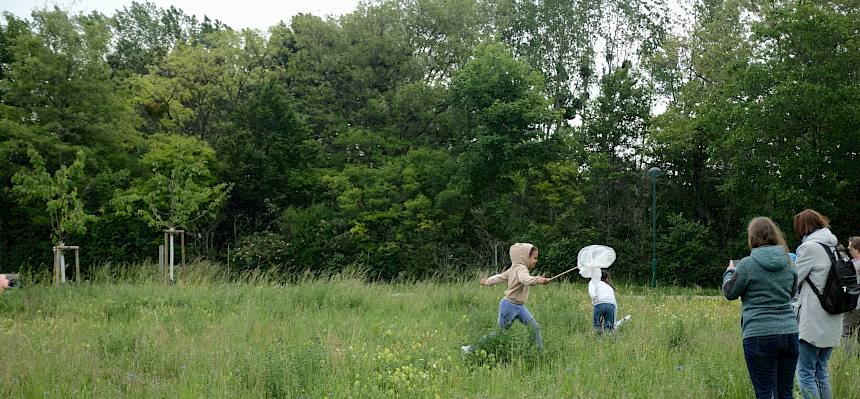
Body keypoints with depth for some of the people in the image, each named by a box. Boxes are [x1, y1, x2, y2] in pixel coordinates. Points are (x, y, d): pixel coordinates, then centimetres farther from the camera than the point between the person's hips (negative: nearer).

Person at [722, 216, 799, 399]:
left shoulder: (747, 264, -8)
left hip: (759, 335, -5)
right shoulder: (788, 263, 8)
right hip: (790, 333, 5)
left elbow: (730, 293, 4)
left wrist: (729, 272, 21)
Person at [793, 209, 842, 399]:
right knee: (821, 372, 15)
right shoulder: (834, 246, 13)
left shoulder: (810, 247, -11)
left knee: (805, 374, -5)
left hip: (813, 323, -8)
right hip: (832, 322, 8)